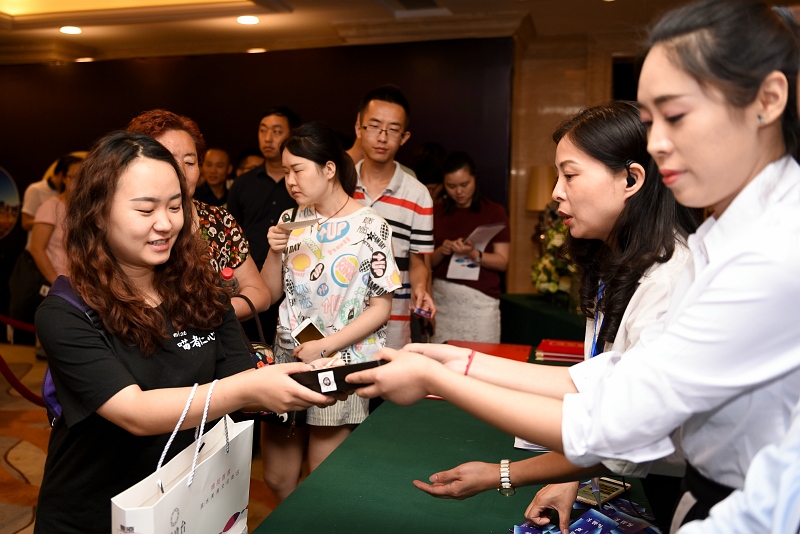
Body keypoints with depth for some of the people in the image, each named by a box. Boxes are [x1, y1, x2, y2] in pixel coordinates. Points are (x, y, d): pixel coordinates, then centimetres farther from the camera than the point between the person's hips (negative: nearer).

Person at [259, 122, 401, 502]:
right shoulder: (290, 221, 5)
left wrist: (323, 346, -15)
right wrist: (275, 253, -9)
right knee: (277, 479, 14)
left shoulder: (370, 227, -9)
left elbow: (381, 308, -9)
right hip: (287, 357, 5)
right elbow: (268, 294, 8)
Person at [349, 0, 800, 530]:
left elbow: (606, 426, -25)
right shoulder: (729, 234, 3)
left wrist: (434, 378, -16)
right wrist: (466, 363, -4)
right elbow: (620, 381, -1)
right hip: (711, 491, 7)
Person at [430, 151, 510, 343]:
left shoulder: (494, 212, 1)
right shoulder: (437, 212, 10)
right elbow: (427, 261, 10)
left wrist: (474, 254, -19)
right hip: (442, 297, 3)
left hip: (480, 299, -2)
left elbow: (502, 262, -3)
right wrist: (441, 252, -10)